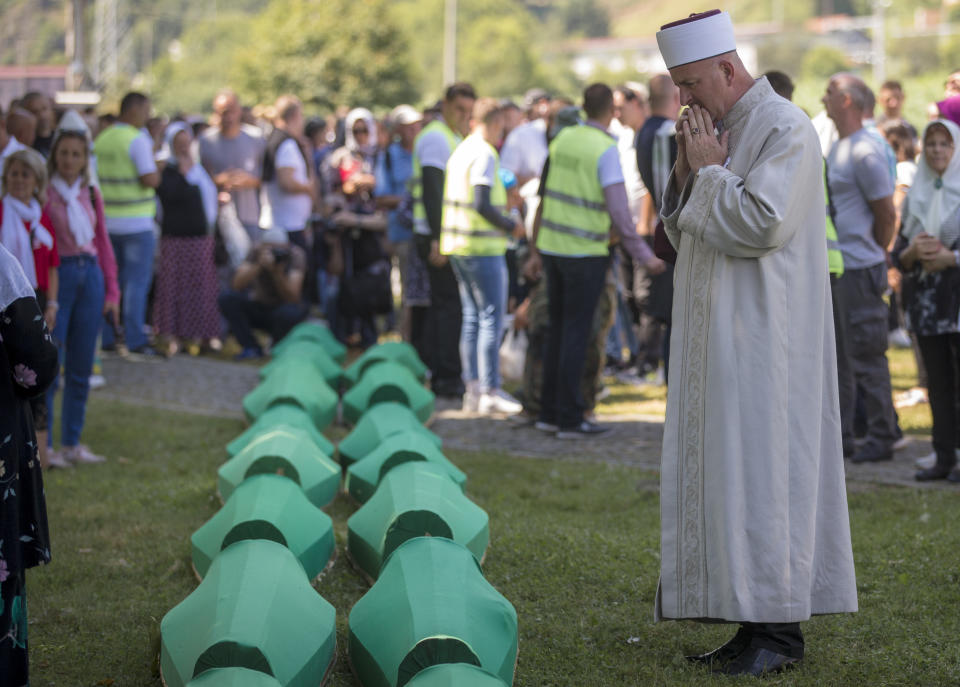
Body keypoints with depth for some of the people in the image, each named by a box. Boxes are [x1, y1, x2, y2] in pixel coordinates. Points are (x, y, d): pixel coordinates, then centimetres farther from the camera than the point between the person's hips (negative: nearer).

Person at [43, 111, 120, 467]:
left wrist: (112, 290, 10)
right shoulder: (43, 193, -5)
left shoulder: (91, 194, 11)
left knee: (81, 368, 8)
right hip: (57, 276, -5)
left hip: (90, 276, 5)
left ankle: (72, 443, 17)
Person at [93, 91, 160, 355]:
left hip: (107, 220, 7)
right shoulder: (138, 139, -13)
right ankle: (135, 339, -3)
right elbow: (150, 179, -19)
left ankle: (105, 337, 13)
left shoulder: (101, 139, 9)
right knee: (137, 281, -2)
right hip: (136, 222, -7)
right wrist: (156, 168, 0)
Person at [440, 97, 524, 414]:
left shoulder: (460, 151, 13)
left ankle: (472, 388, 14)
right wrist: (511, 225, -9)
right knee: (491, 317, -5)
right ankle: (490, 391, -6)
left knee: (473, 317, 12)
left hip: (458, 245, 9)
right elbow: (481, 204, -22)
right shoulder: (485, 154, -14)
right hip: (483, 248, -9)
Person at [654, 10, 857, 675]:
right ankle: (754, 622, 12)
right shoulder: (717, 131, 16)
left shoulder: (785, 129, -11)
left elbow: (763, 223, -21)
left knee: (760, 468, -9)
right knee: (722, 467, 7)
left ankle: (778, 629, -5)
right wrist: (688, 173, 2)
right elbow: (682, 229, 18)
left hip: (762, 340, -9)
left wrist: (711, 171, -11)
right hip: (716, 340, 9)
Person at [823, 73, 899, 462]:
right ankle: (840, 437, 19)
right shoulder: (836, 148, 14)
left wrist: (875, 255, 1)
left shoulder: (865, 152, -15)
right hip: (834, 269, 9)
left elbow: (887, 215, -12)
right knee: (837, 356, 13)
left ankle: (881, 438, 5)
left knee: (867, 357, -3)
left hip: (860, 270, -9)